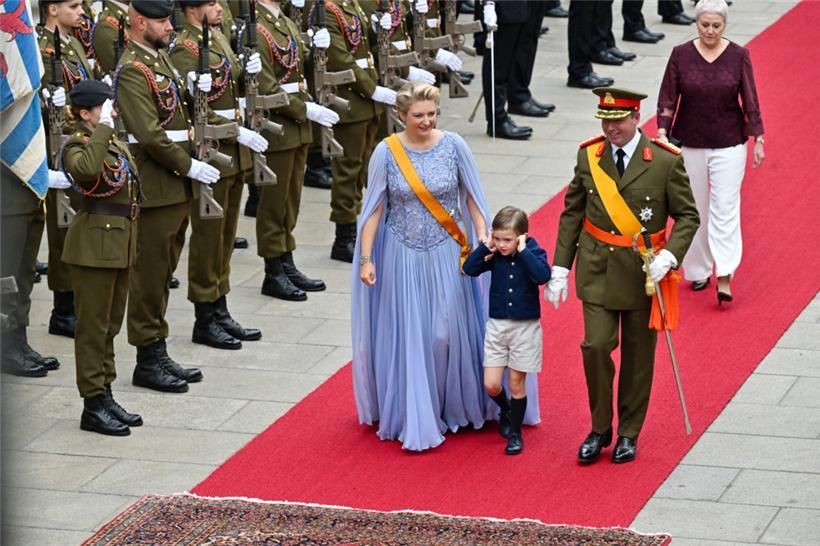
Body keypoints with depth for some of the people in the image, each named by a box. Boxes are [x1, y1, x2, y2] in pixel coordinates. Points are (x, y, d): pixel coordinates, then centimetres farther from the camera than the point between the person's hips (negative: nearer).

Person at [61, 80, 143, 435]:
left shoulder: (115, 144, 13)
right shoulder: (78, 144, -12)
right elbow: (86, 169, -37)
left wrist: (129, 241, 20)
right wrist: (102, 129, -29)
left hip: (119, 245, 9)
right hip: (94, 246, -9)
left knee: (110, 324, 14)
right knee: (93, 325, -2)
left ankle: (105, 395, 23)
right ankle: (93, 406, 3)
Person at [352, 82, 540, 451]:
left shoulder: (454, 147, -5)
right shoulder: (386, 153, -7)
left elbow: (472, 198, 2)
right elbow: (374, 209, -3)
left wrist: (482, 239, -10)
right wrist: (365, 259, -6)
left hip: (446, 256, 1)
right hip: (403, 258, 0)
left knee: (448, 333, 2)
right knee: (408, 337, 1)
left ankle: (454, 407, 24)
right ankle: (415, 421, 10)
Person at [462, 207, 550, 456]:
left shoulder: (532, 253, -12)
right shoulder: (494, 254, -3)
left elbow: (542, 276, -30)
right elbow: (469, 269, -11)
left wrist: (523, 251, -28)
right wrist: (485, 247, -17)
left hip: (525, 327, -3)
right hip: (497, 325, 3)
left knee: (516, 384, 6)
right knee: (491, 385, 1)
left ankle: (515, 433, 23)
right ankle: (505, 411, 33)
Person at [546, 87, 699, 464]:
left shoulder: (666, 162, -11)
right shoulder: (588, 156, -1)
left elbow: (687, 216, -4)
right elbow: (572, 213, 7)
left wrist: (669, 256, -20)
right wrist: (560, 267, 2)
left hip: (643, 272, -1)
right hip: (598, 269, 1)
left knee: (638, 356, 9)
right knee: (596, 345, -8)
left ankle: (628, 433, 26)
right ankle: (600, 428, 12)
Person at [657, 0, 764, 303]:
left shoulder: (739, 56, -5)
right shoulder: (681, 55, -4)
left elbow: (750, 101, 0)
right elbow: (667, 99, 0)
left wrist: (758, 140, 1)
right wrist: (662, 133, -9)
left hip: (729, 145, -1)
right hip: (689, 144, 1)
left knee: (725, 209, -8)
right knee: (694, 209, 10)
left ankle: (724, 278, -10)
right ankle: (699, 271, 23)